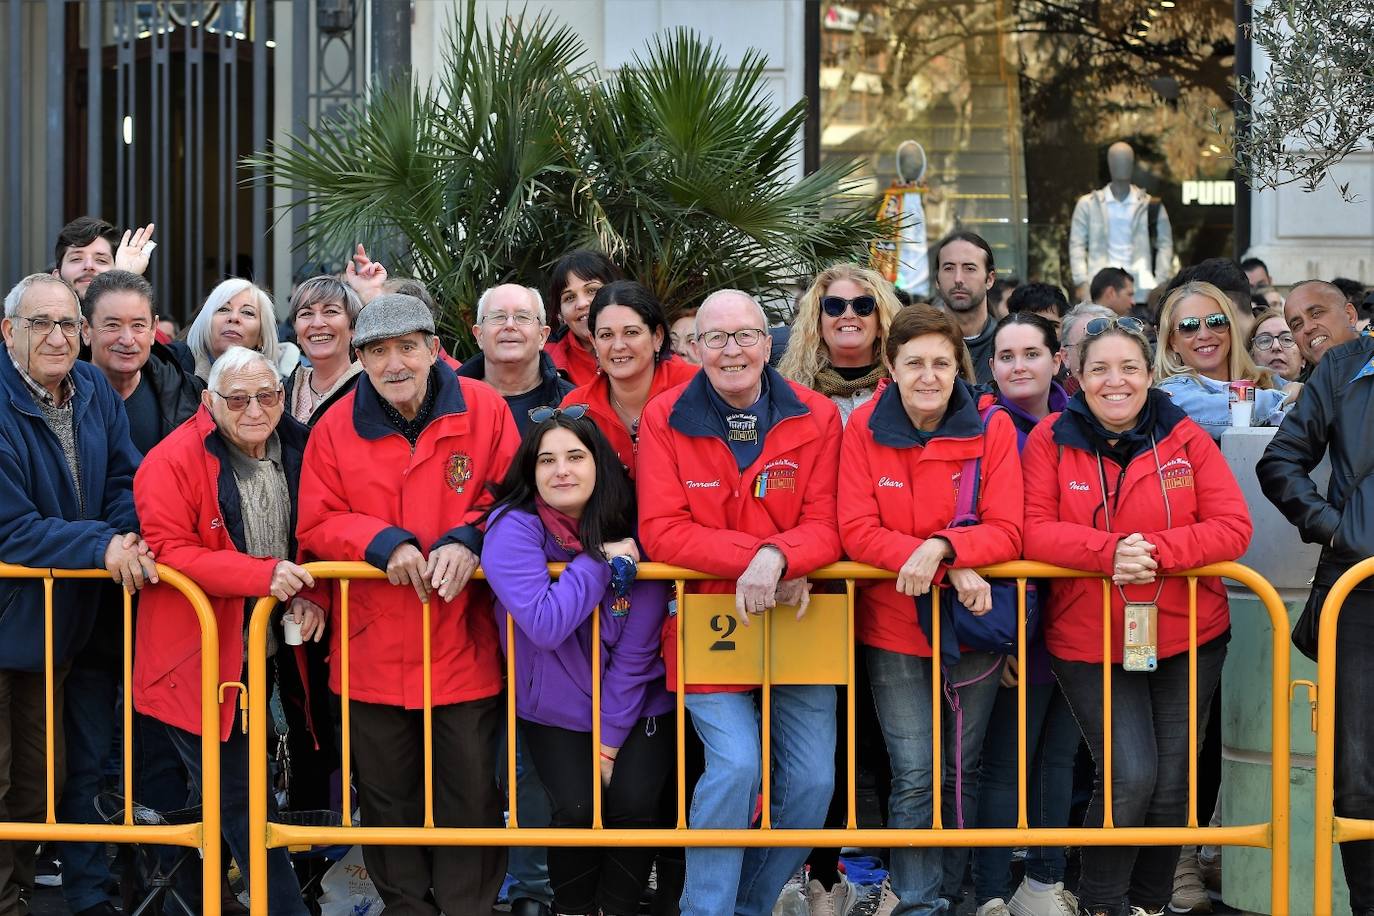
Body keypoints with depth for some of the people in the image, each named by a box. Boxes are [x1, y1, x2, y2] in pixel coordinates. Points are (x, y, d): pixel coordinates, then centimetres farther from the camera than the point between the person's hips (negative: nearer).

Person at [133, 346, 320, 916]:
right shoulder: (172, 461, -13)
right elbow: (168, 552, -20)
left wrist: (311, 596, -9)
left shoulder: (299, 450, 3)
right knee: (237, 797, 1)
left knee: (244, 789, 15)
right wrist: (264, 575, -28)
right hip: (204, 659, -5)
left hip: (272, 652, 5)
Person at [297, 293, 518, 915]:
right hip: (374, 649, 2)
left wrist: (468, 539, -20)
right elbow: (317, 526, 0)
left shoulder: (484, 410, -5)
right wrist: (384, 541, -17)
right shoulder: (336, 428, -2)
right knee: (387, 795, 14)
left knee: (471, 792, 7)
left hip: (466, 648, -1)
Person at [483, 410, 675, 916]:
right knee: (577, 806, -19)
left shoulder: (631, 529, -10)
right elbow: (545, 626, -29)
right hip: (557, 712, -1)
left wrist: (612, 735, -11)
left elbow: (636, 649, -9)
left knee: (635, 802, -18)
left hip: (635, 705, 1)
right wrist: (600, 561, -24)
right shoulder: (513, 527, -16)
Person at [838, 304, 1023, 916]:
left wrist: (940, 547, -31)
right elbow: (856, 530, -14)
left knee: (959, 771, 13)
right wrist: (955, 568, -25)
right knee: (914, 774, -5)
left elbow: (1007, 532, -12)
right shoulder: (864, 428, -8)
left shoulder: (992, 428, -7)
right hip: (892, 624, -1)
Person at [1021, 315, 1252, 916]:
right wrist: (1110, 551, -27)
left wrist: (1157, 551, -23)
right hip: (1088, 642, -2)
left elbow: (1233, 526, -8)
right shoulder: (1050, 439, -3)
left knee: (1172, 783, 8)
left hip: (1187, 639, 2)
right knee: (1129, 776, -13)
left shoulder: (1185, 438, -1)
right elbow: (1033, 531, -11)